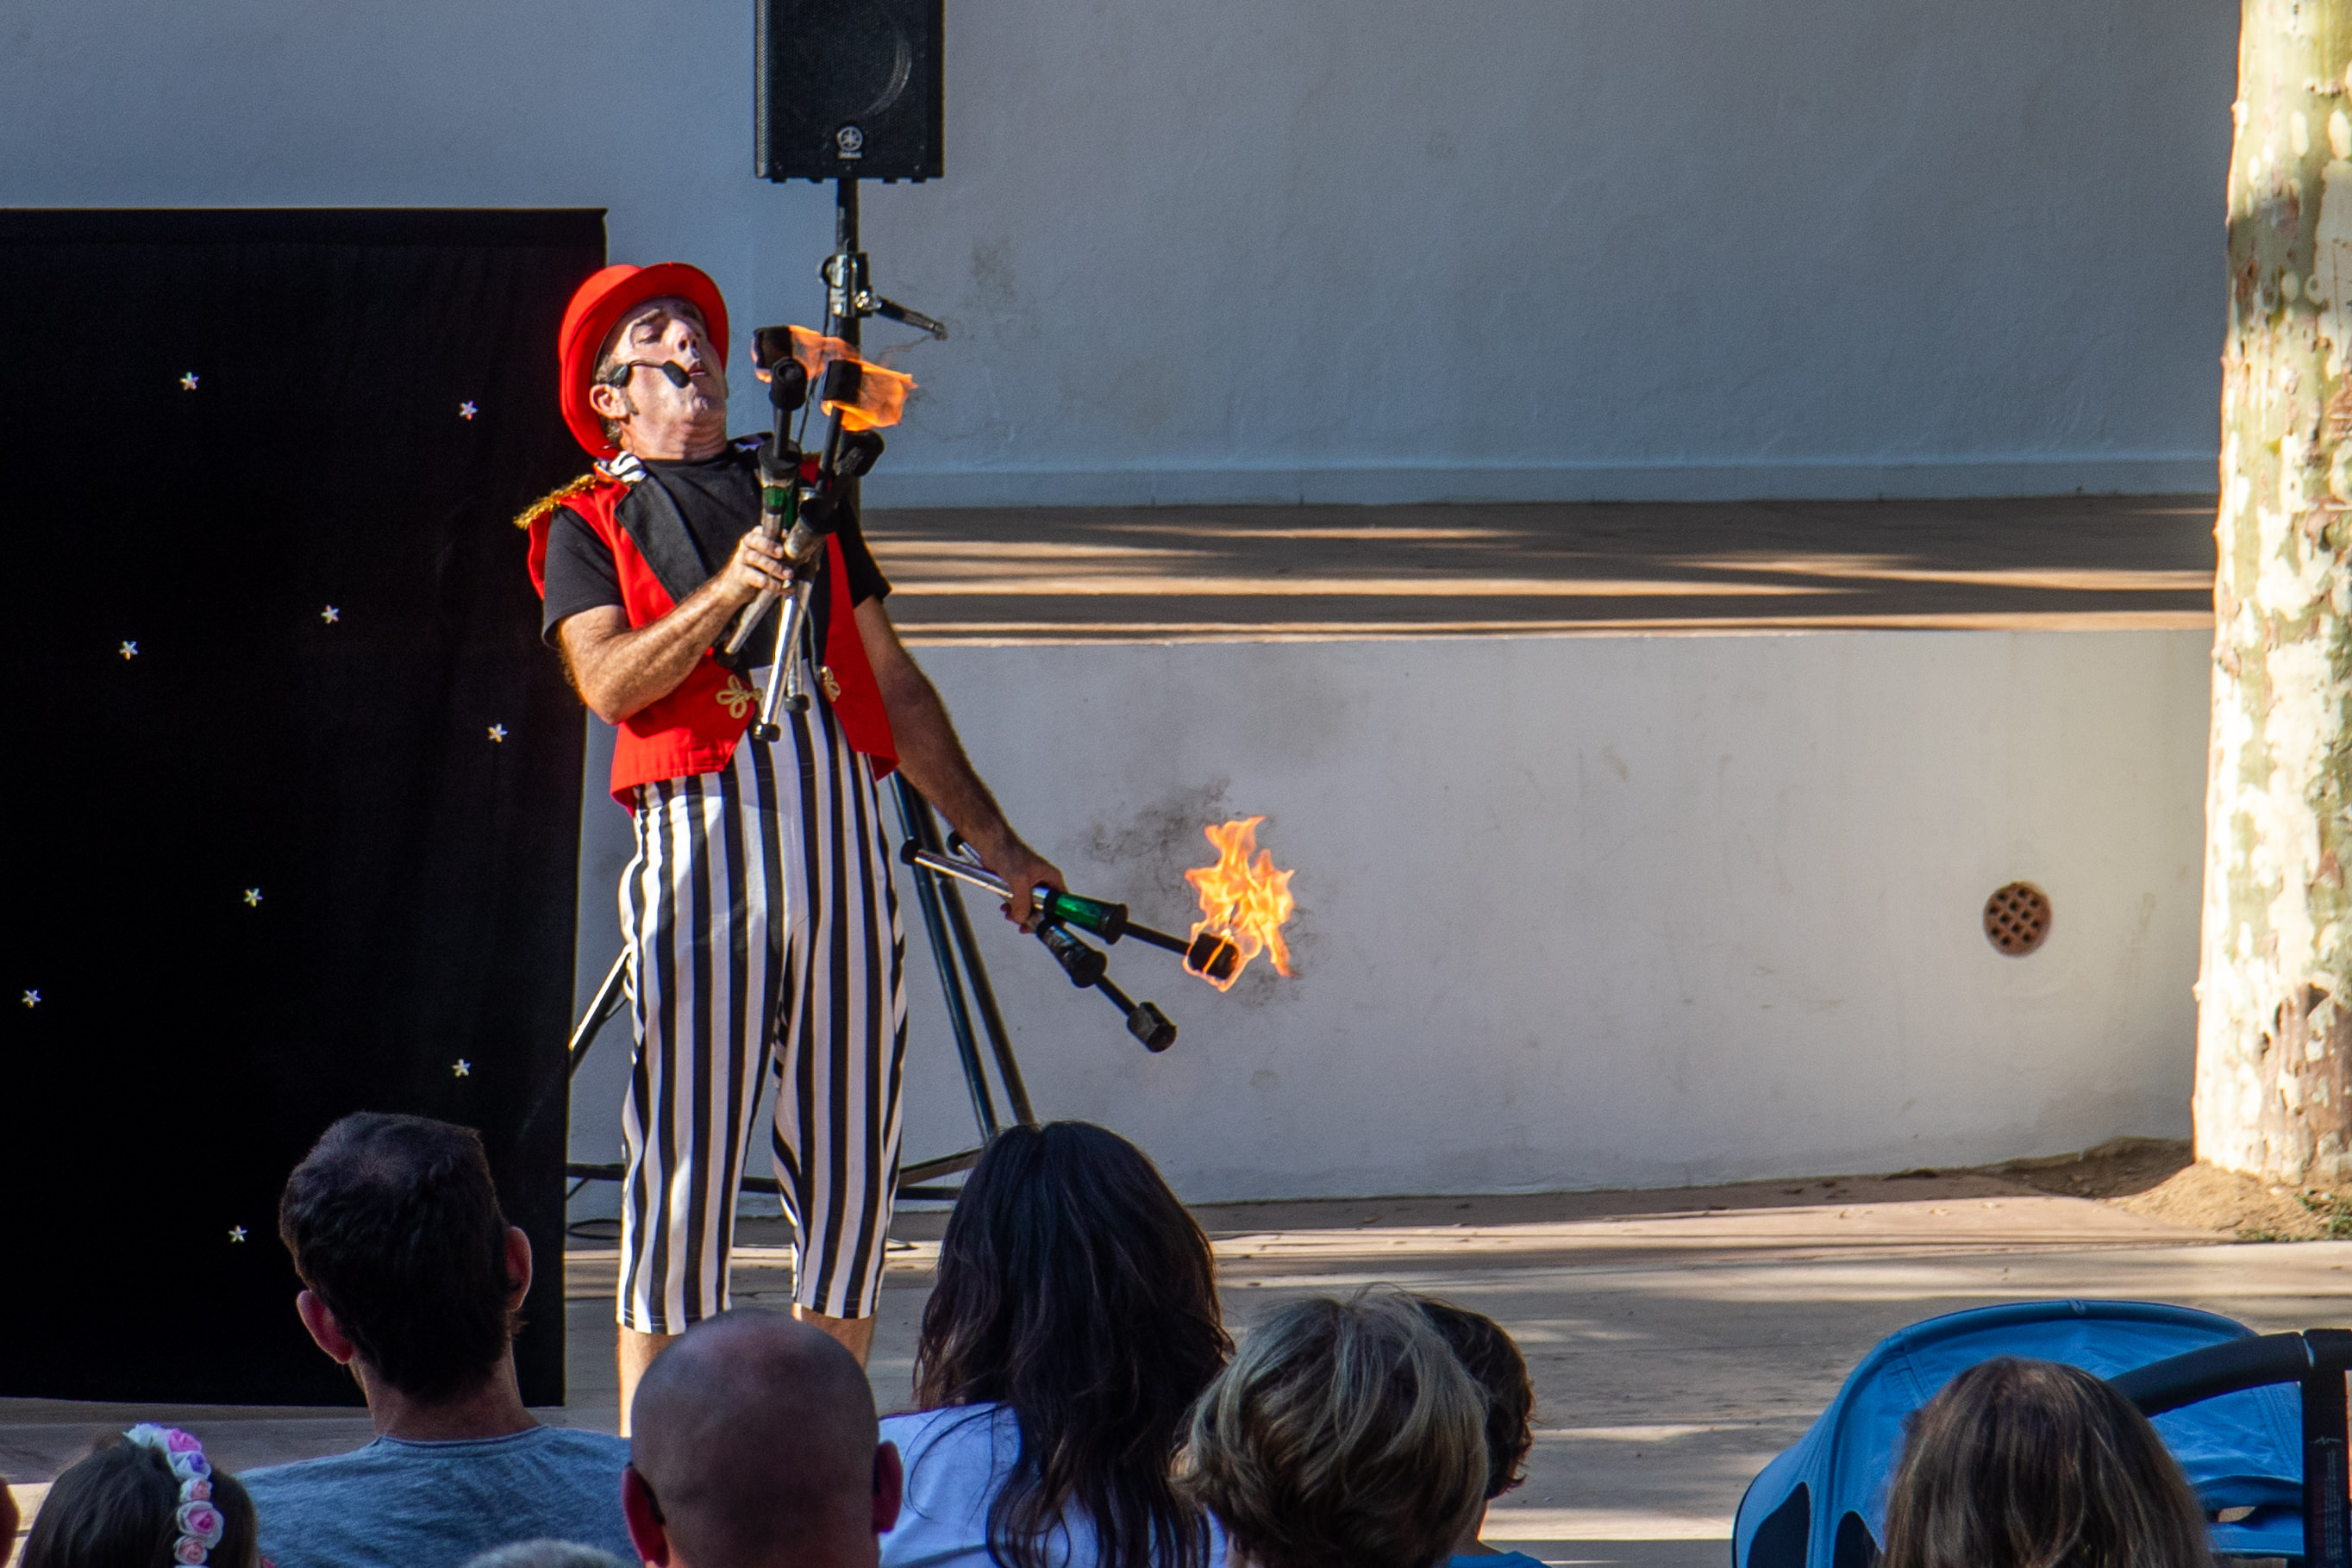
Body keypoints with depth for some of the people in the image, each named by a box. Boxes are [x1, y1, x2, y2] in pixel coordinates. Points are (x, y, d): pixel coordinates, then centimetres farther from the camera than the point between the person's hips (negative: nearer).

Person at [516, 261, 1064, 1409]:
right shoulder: (587, 526, 11)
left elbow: (894, 684, 25)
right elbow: (610, 681, -7)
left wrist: (991, 838, 22)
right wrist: (724, 593, -18)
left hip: (843, 834, 4)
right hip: (700, 836, -4)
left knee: (850, 1164, 3)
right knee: (684, 1165, -6)